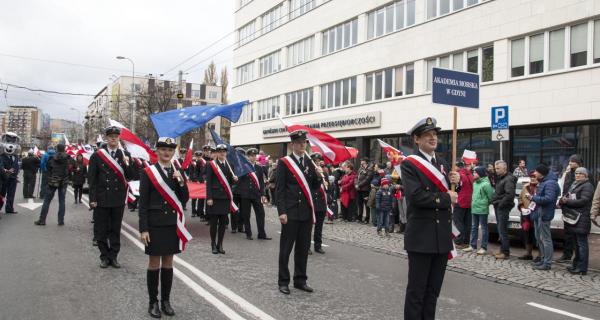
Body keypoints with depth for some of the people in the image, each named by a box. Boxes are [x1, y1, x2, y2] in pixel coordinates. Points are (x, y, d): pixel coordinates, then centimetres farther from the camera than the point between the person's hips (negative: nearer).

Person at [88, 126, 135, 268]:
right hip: (102, 199, -1)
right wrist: (92, 199, -6)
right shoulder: (97, 155, 0)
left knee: (116, 230, 9)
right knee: (101, 230, 6)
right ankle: (105, 256, 20)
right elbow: (92, 179, -1)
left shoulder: (126, 155, 4)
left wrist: (127, 164, -18)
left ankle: (113, 256, 20)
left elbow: (130, 176, 1)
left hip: (118, 199, 1)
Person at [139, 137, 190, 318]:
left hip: (173, 225, 4)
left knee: (168, 262, 11)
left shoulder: (178, 172, 7)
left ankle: (166, 301, 22)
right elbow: (143, 203, -7)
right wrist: (143, 229, -12)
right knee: (154, 263, 4)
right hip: (155, 225, -4)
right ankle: (153, 302, 17)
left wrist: (181, 182, -13)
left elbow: (184, 199, 4)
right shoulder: (148, 172, -5)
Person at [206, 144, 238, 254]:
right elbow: (208, 182, -6)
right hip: (214, 197, -4)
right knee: (214, 222, 2)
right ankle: (213, 245, 14)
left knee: (223, 222, 7)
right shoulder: (211, 165, -2)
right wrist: (209, 198, -12)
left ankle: (220, 245, 17)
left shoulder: (229, 165, 11)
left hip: (226, 197, 4)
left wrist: (234, 179, -8)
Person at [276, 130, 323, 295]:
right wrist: (282, 212, -14)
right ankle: (283, 281, 14)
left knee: (303, 248, 12)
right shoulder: (284, 162, -4)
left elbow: (314, 187, 13)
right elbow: (280, 189, -8)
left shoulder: (310, 162, 11)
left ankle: (300, 280, 23)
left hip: (306, 212, 5)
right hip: (290, 212, -5)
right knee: (286, 248, 3)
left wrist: (318, 176, -8)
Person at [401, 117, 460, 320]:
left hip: (442, 236, 7)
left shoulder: (442, 163, 14)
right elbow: (416, 196, -21)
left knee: (433, 290, 14)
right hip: (421, 236, -6)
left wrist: (454, 182, -5)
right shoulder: (409, 164, -8)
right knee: (416, 290, 2)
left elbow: (449, 193, 15)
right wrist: (446, 198, -12)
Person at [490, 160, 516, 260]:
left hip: (503, 208, -10)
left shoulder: (508, 179, -15)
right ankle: (502, 250, 23)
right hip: (498, 207, 10)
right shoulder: (500, 178, 16)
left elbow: (510, 194, -25)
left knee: (502, 230, -7)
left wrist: (501, 204, -19)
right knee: (500, 229, 14)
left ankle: (505, 252, -2)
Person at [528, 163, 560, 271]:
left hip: (544, 214, -11)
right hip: (538, 213, 11)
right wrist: (533, 197, 8)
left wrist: (533, 198, -19)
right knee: (539, 237, 17)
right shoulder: (543, 182, 18)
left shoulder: (550, 183, -16)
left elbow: (548, 198, -26)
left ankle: (547, 263, -2)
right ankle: (544, 259, 28)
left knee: (545, 239, -6)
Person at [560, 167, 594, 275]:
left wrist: (567, 201, -14)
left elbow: (583, 201, -17)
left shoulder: (587, 186, -6)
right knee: (577, 243, 14)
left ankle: (582, 269, -5)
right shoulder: (574, 185, 20)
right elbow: (567, 197, 20)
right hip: (573, 218, 8)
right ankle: (576, 265, 20)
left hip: (581, 219, -8)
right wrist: (563, 200, -2)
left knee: (581, 244, -6)